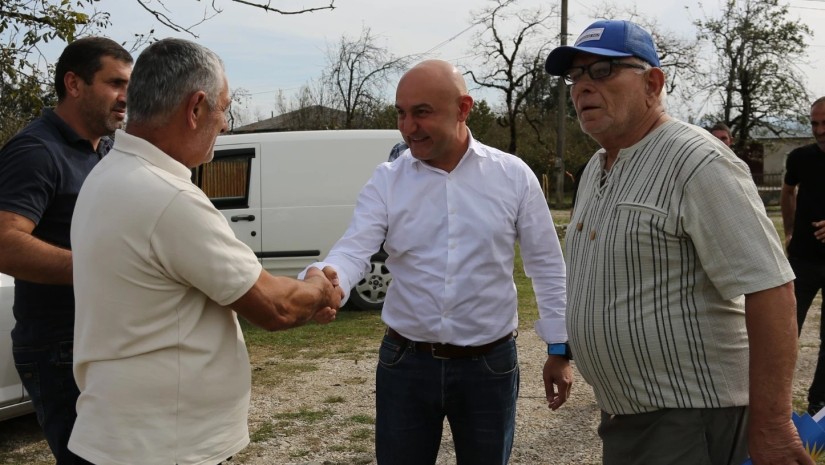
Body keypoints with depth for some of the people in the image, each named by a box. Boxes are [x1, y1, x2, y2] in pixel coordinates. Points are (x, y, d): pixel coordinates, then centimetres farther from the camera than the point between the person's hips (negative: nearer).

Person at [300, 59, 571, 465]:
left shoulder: (513, 175, -4)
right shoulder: (386, 180, -2)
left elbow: (546, 265, 2)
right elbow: (353, 250, -14)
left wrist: (559, 348, 3)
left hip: (489, 365, -1)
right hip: (404, 362, 1)